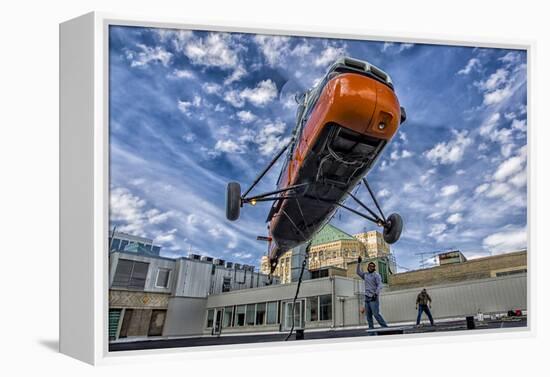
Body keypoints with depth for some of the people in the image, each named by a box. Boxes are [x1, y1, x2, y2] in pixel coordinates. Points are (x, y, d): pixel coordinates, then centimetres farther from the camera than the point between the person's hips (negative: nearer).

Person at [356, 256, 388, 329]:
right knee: (368, 315, 2)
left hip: (373, 298, -6)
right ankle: (371, 328, 3)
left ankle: (385, 327, -10)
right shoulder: (365, 275, 16)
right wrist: (359, 263, 21)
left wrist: (376, 294, -26)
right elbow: (358, 272, 29)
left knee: (376, 314, -14)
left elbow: (379, 285, -12)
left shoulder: (376, 275, -2)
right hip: (367, 298, 7)